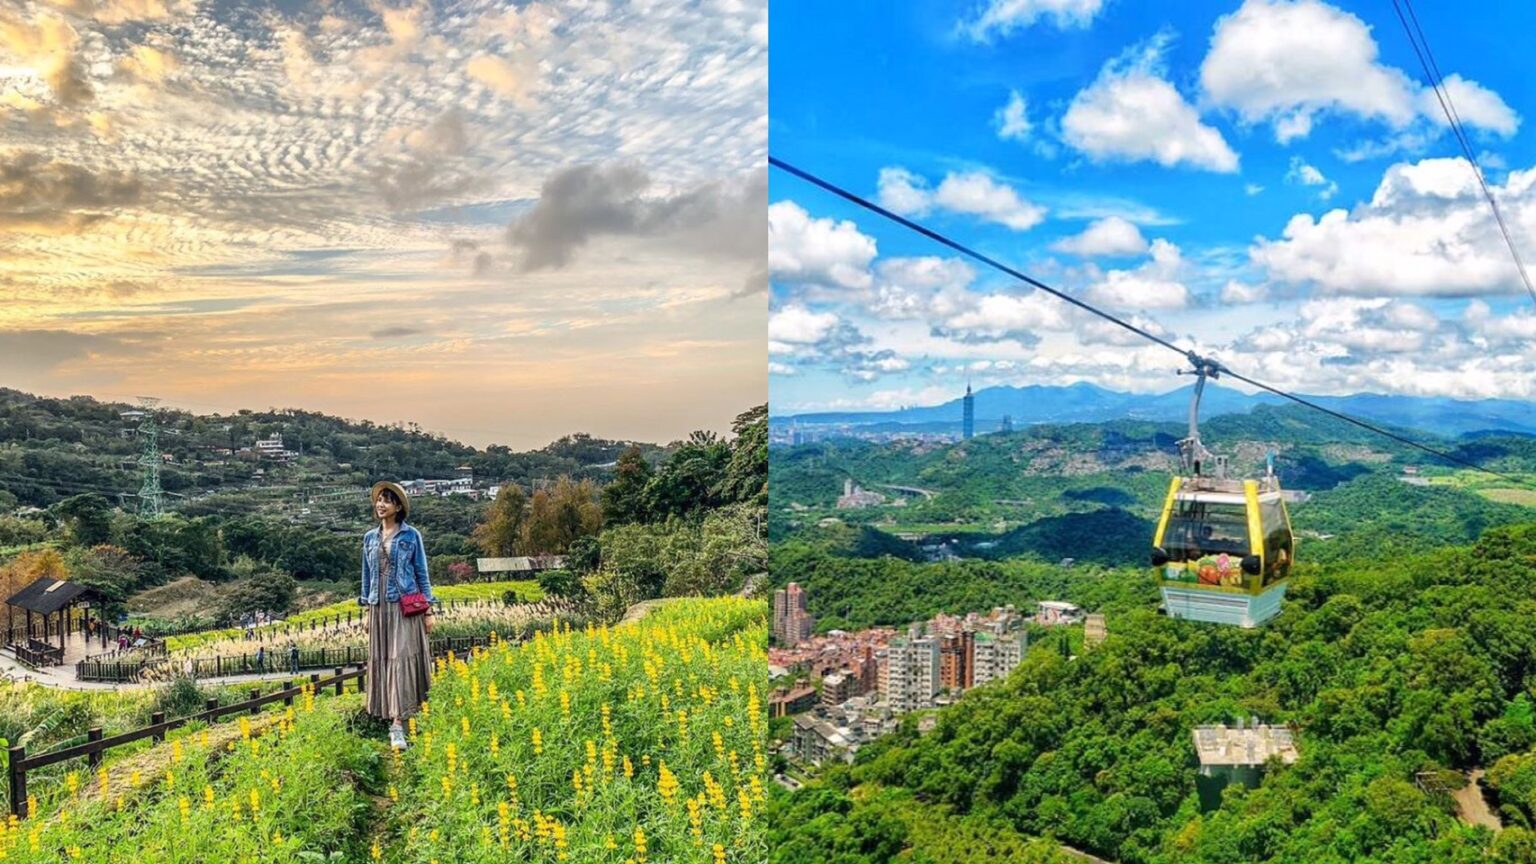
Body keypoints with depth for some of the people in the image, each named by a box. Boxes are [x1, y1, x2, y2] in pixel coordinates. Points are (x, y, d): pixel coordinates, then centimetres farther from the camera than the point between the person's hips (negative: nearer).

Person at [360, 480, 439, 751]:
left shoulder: (411, 535, -1)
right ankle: (392, 715, 15)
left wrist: (428, 611, -2)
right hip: (380, 608, 5)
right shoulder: (370, 538, 11)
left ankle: (398, 724, -14)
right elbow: (367, 576, 16)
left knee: (402, 659, -10)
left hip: (405, 607, -4)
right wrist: (366, 611, 13)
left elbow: (422, 573, 1)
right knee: (381, 661, 5)